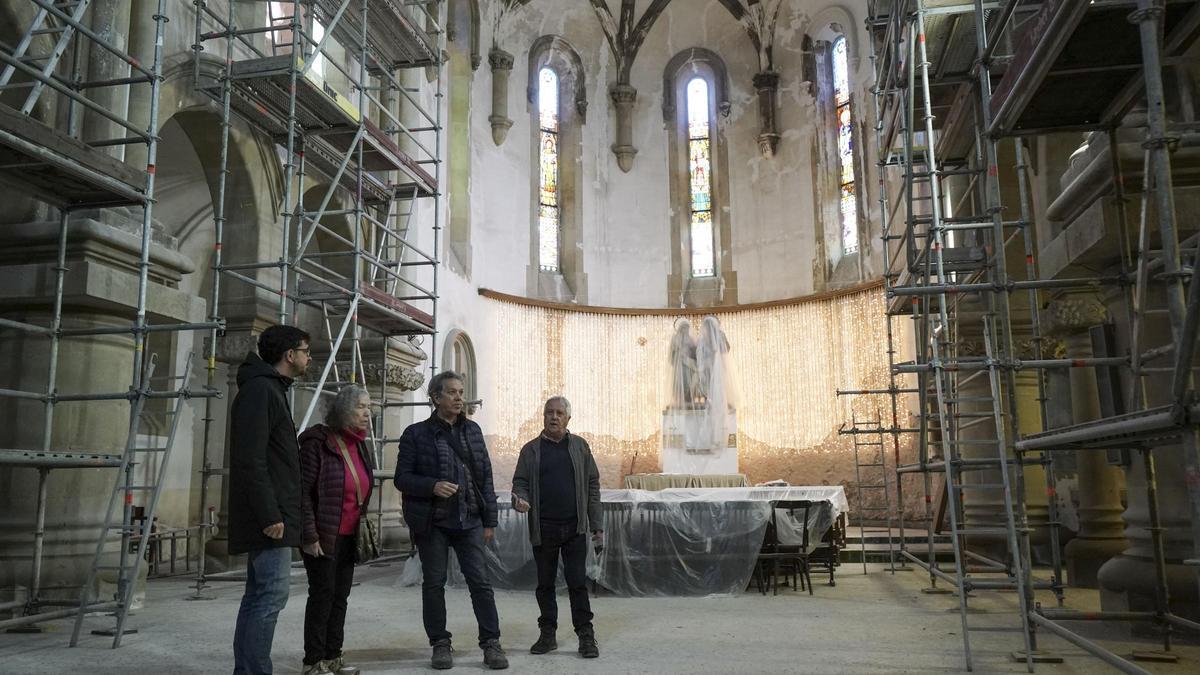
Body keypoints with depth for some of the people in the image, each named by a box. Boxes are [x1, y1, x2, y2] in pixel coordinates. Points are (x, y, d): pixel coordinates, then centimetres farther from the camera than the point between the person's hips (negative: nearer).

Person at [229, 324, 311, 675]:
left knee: (259, 595, 13)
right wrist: (270, 514, -22)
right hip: (269, 516, -10)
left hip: (270, 514, 10)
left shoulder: (271, 389, 19)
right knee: (271, 594, -8)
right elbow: (250, 460, -20)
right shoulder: (259, 389, -12)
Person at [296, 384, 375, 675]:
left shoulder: (359, 445, 11)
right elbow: (303, 491, -15)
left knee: (340, 595, 13)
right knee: (322, 593, -1)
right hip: (323, 536, -7)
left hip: (349, 536, 7)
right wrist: (309, 535, -19)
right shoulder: (318, 441, -13)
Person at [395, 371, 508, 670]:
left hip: (469, 520, 2)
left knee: (480, 581, -1)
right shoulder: (416, 434, -1)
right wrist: (432, 486, -20)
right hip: (432, 522, -2)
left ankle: (491, 643, 7)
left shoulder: (473, 431, 10)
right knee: (434, 584, 6)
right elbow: (402, 478, -1)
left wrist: (489, 520, 6)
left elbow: (486, 477, 11)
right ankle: (440, 644, 19)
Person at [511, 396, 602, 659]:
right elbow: (520, 482, 6)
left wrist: (596, 524, 4)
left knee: (577, 582, 0)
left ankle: (586, 636, 8)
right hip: (543, 529, 1)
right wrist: (520, 500, -18)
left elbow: (592, 486, 6)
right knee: (545, 584, 10)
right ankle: (548, 634, 21)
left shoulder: (579, 446, 6)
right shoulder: (531, 450, 5)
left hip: (575, 528, -1)